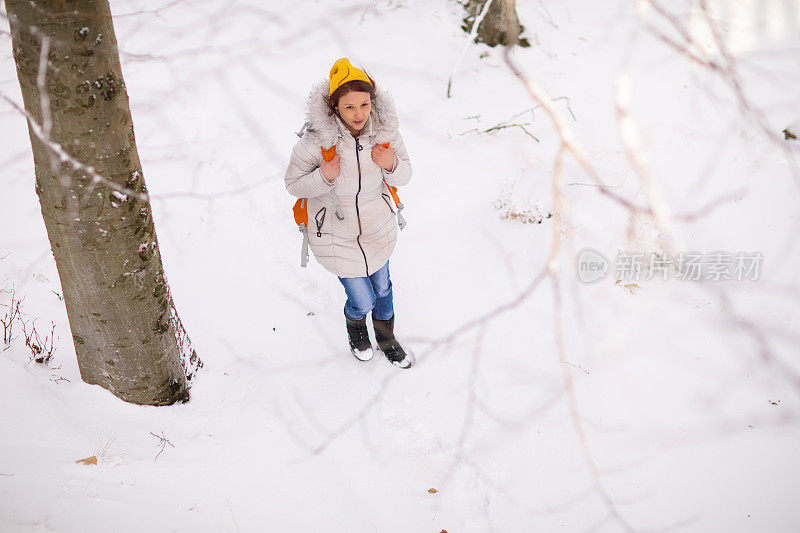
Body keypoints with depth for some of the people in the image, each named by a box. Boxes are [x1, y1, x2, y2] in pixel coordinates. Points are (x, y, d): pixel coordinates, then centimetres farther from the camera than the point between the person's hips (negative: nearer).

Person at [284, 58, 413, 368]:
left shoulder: (384, 129, -19)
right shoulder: (316, 139, -29)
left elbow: (403, 176, -4)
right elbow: (294, 184, -15)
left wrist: (391, 165, -27)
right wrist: (324, 177, -34)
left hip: (377, 226, 4)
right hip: (336, 235, -3)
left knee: (382, 288, 25)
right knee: (362, 301, 9)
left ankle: (386, 340, 56)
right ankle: (355, 325, 49)